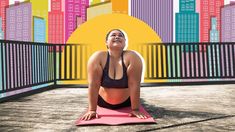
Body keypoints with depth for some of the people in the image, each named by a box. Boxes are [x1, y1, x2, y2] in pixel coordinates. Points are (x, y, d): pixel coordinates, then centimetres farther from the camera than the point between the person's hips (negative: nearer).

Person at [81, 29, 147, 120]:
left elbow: (134, 85, -28)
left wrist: (135, 109, -28)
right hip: (103, 102, 1)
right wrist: (92, 110, -27)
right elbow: (93, 85, -27)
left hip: (126, 102, 0)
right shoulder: (97, 57, -26)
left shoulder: (132, 57, -27)